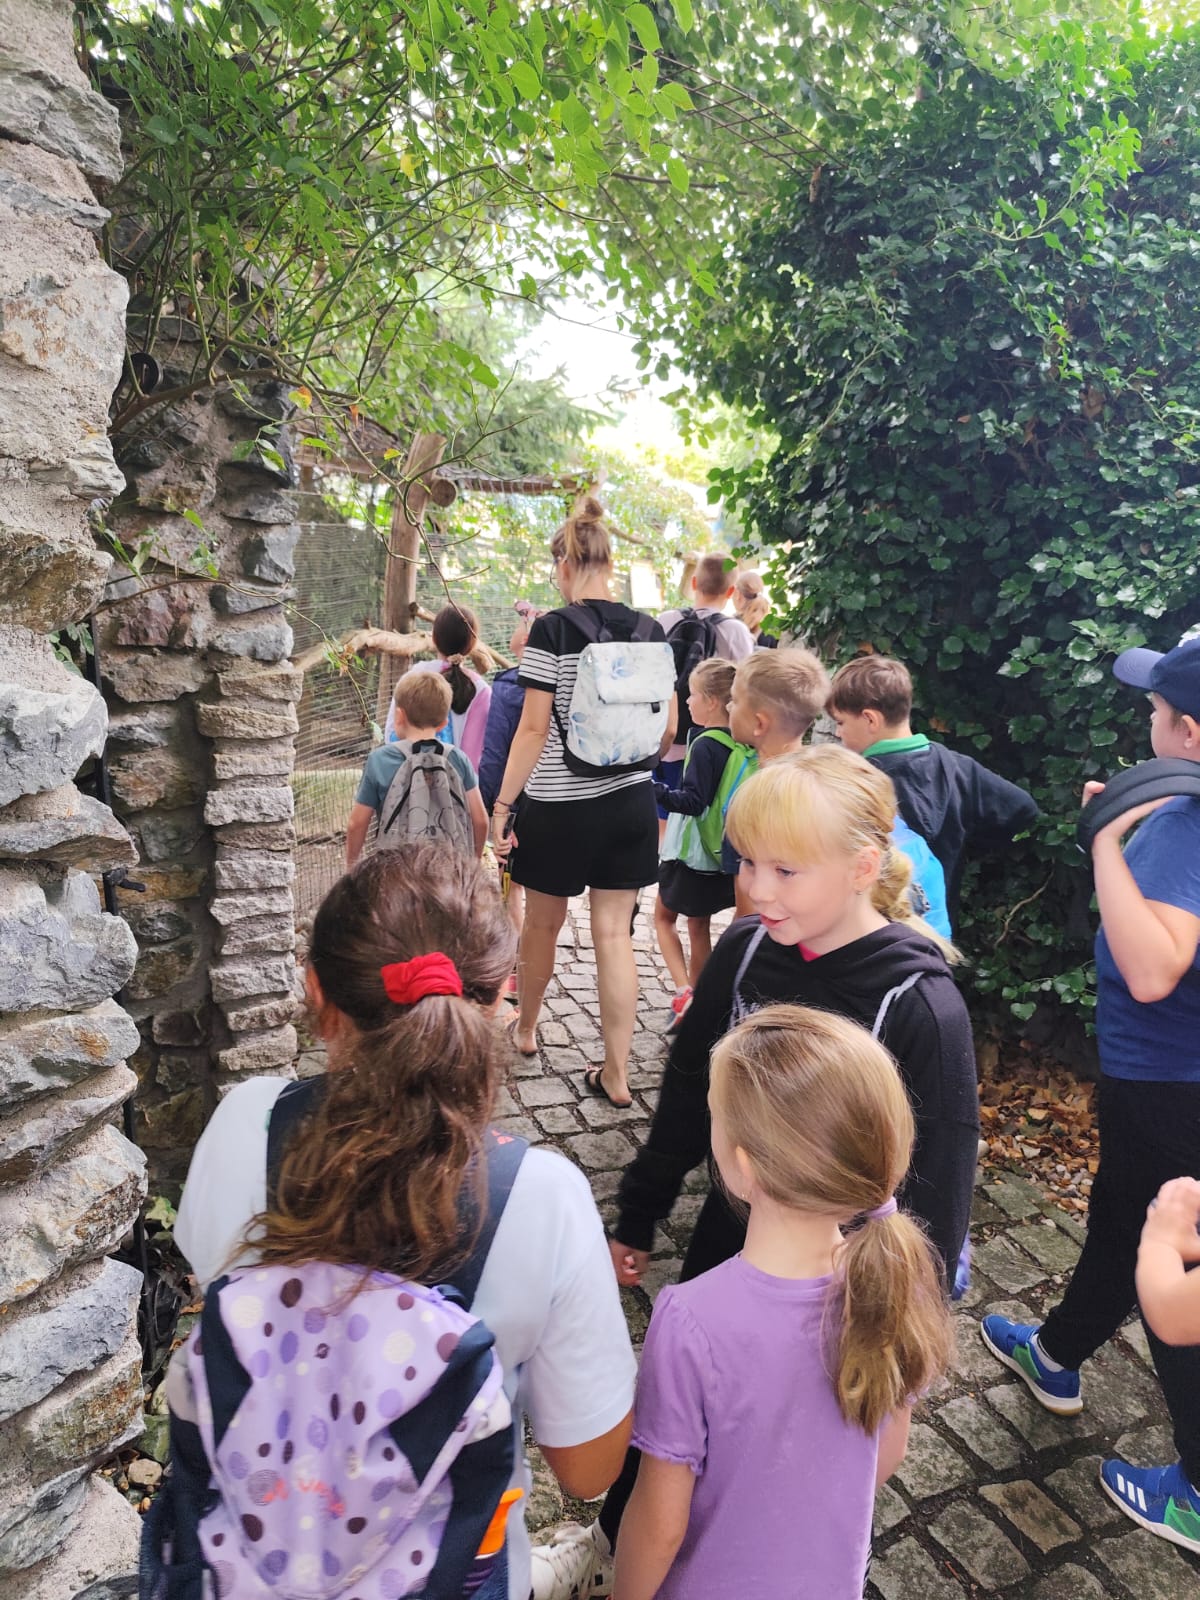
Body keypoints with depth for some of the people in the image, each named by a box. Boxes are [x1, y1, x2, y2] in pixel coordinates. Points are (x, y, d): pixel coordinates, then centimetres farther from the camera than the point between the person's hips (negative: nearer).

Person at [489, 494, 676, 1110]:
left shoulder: (552, 630, -11)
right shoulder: (651, 631, 2)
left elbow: (533, 730, -13)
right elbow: (669, 728, 6)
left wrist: (501, 805, -8)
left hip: (560, 805, -4)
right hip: (631, 804, 4)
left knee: (542, 923, 18)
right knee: (615, 933, 9)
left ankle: (525, 1028, 42)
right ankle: (616, 1075, 15)